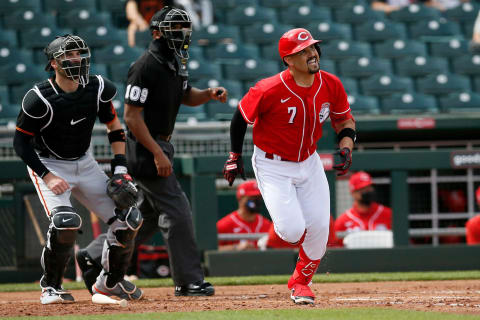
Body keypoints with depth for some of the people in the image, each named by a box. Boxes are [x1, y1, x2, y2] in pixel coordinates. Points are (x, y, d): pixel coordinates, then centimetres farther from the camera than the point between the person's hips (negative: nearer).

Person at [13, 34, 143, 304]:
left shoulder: (97, 89, -9)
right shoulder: (40, 99, -23)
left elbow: (114, 125, 6)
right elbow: (21, 142, -15)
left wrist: (120, 167, -2)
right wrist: (47, 176, -23)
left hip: (84, 164, 6)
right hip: (48, 166, -6)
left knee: (129, 219, -2)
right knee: (66, 221, -30)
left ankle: (111, 281, 21)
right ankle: (51, 287, -9)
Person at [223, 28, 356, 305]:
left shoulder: (331, 85, -10)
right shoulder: (270, 91, -25)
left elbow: (345, 120, 6)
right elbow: (241, 117, -9)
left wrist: (346, 147, -13)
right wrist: (235, 156, -2)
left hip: (309, 162, 5)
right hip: (273, 165, -5)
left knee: (319, 228, -1)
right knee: (293, 231, -17)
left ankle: (301, 281, 26)